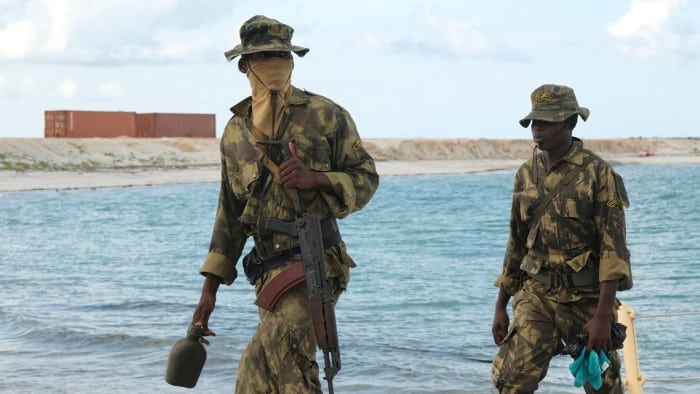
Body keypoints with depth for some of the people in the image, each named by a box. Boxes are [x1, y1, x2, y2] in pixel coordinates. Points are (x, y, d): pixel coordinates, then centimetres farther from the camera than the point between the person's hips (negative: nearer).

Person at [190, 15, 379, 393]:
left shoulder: (326, 116, -3)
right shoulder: (235, 131, 13)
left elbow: (366, 178, 1)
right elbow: (230, 213, 18)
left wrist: (315, 178, -19)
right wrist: (210, 288, 15)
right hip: (269, 271, 6)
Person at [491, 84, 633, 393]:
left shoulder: (597, 173, -9)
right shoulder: (527, 174, 9)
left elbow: (613, 247, -14)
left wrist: (603, 315, -20)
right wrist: (501, 306, 16)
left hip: (586, 298, -4)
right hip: (535, 295, 4)